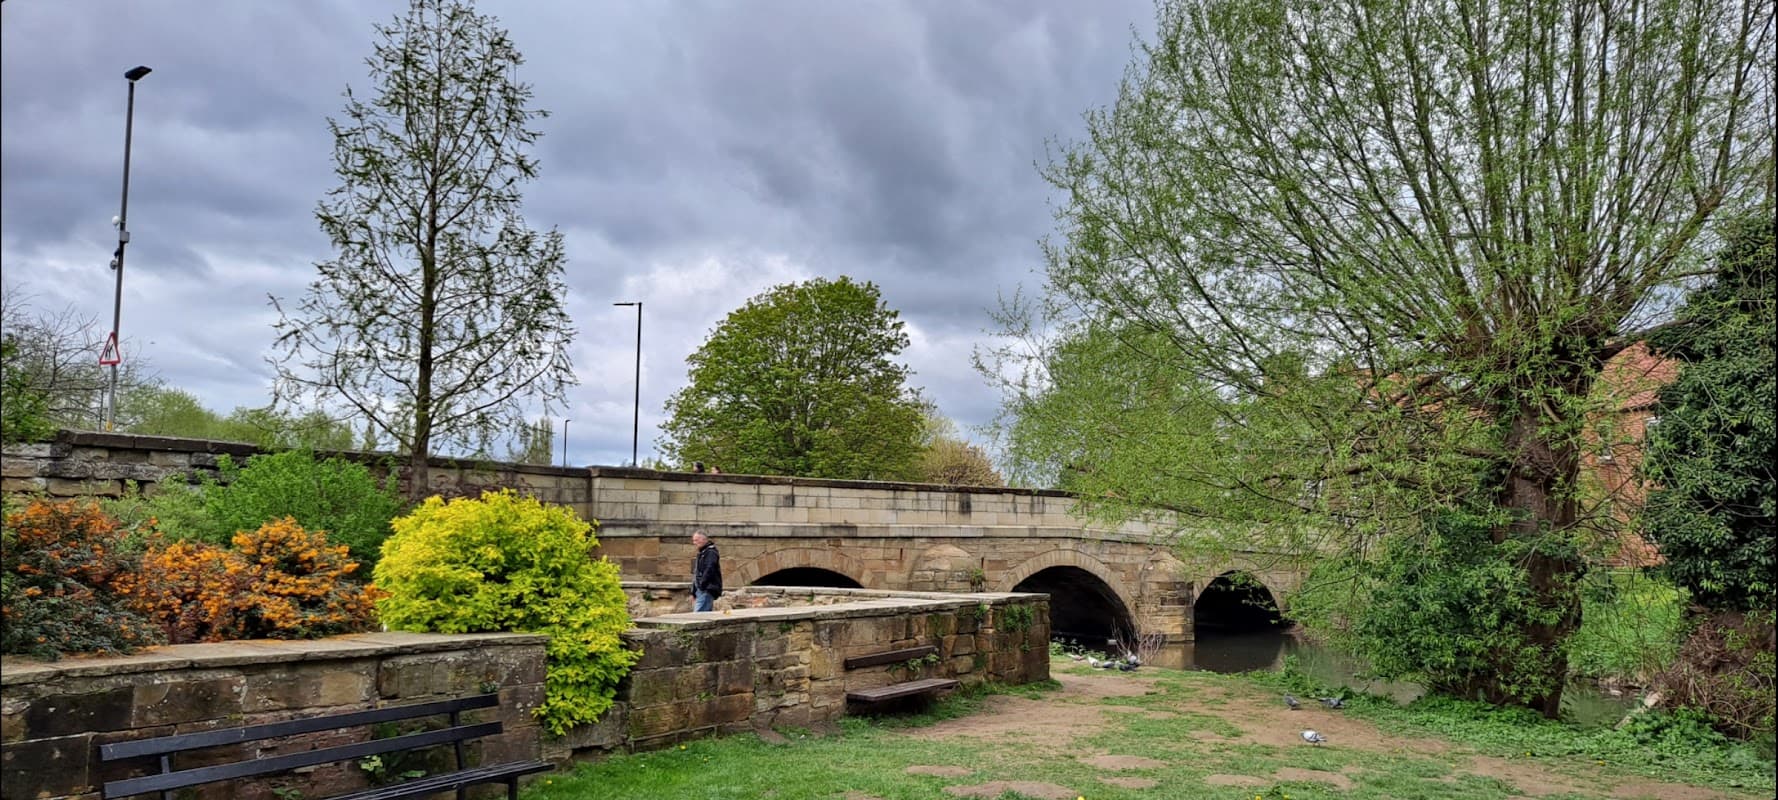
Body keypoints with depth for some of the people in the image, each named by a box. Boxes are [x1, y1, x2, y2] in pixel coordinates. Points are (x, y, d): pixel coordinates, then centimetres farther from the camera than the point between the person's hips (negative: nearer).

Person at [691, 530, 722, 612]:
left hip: (707, 590, -10)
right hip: (701, 590, 10)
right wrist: (693, 592, 22)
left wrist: (702, 584, -22)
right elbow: (696, 574, 25)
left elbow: (709, 570, -21)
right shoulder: (701, 554, 23)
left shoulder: (711, 553, -9)